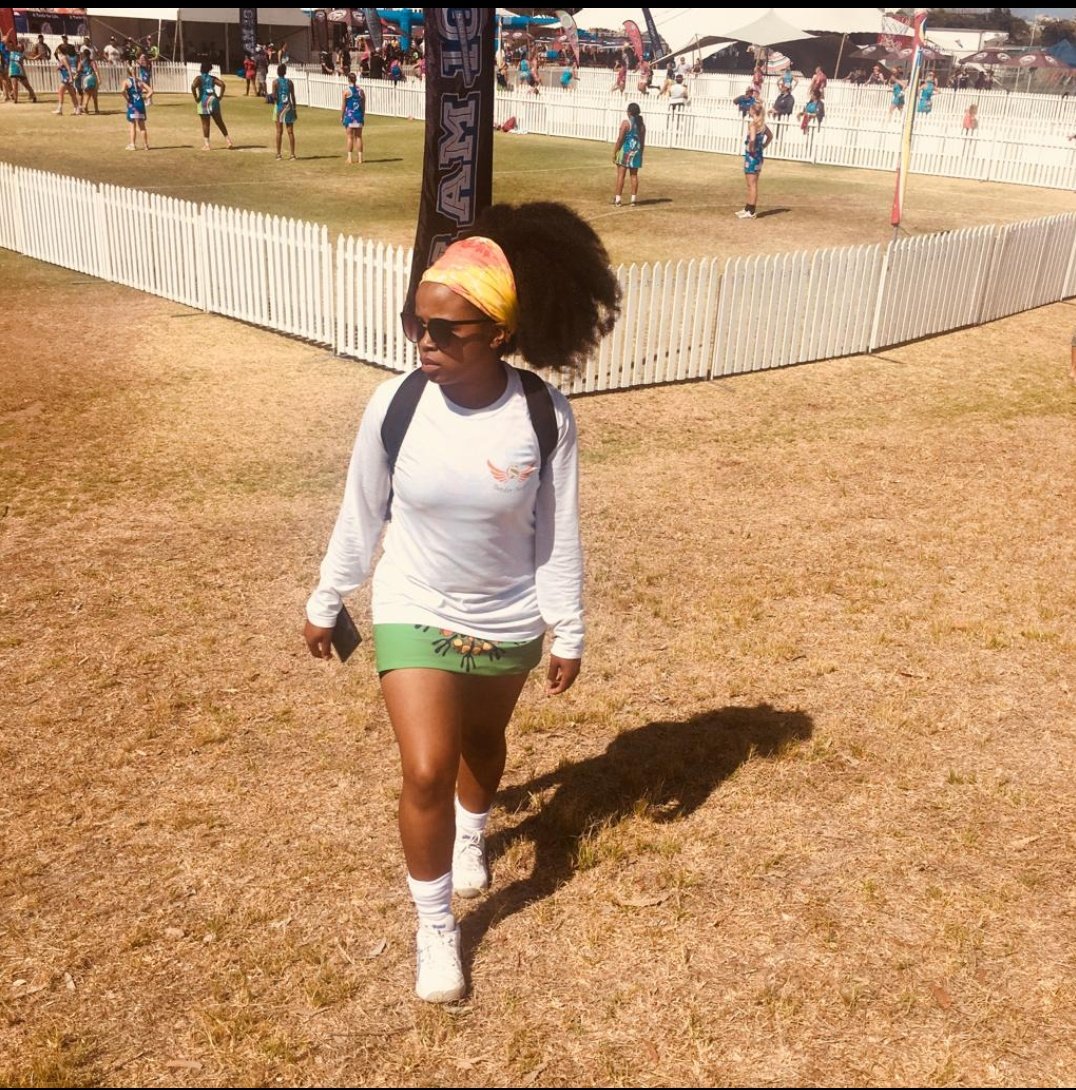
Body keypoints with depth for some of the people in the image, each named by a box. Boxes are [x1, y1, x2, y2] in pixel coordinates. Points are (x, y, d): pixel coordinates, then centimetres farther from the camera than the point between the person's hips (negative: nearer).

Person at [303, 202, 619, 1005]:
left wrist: (568, 632, -3)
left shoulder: (545, 416, -21)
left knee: (483, 742, 24)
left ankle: (471, 834, 58)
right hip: (414, 615, -1)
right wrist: (326, 602, 6)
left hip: (509, 623, 1)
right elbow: (361, 513, -4)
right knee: (426, 773, -8)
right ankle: (435, 926, 17)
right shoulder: (395, 404, -19)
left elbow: (558, 532, -9)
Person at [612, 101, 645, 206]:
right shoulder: (642, 124, 6)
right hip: (636, 151, 5)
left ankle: (617, 199, -2)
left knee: (621, 175, -1)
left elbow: (620, 139, -11)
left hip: (625, 150, -5)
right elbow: (643, 141, 8)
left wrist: (614, 152, -6)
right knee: (634, 175, 9)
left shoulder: (626, 122, -9)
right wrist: (640, 154, 16)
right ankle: (633, 200, 9)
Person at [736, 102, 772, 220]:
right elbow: (770, 136, 24)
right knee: (752, 185, 17)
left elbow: (752, 139, -31)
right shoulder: (762, 124, 9)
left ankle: (751, 212, -1)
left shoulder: (752, 123, -16)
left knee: (752, 185, -4)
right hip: (758, 156, 8)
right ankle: (747, 209, 26)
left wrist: (751, 149, -16)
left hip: (751, 156, -8)